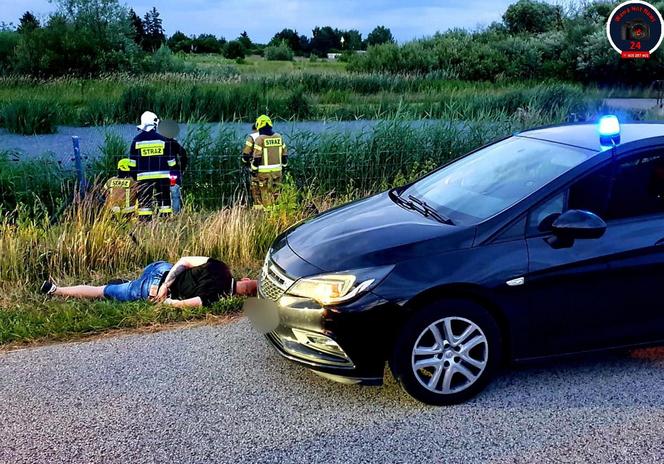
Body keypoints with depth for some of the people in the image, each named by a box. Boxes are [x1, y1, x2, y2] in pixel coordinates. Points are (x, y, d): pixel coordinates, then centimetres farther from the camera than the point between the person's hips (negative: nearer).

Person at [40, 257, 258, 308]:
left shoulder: (219, 268, -7)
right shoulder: (215, 295, -24)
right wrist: (163, 300, -5)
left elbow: (184, 260, -4)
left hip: (161, 269, 5)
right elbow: (181, 304, -25)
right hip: (151, 290, -5)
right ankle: (54, 290, 23)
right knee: (102, 292, 13)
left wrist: (164, 285, -4)